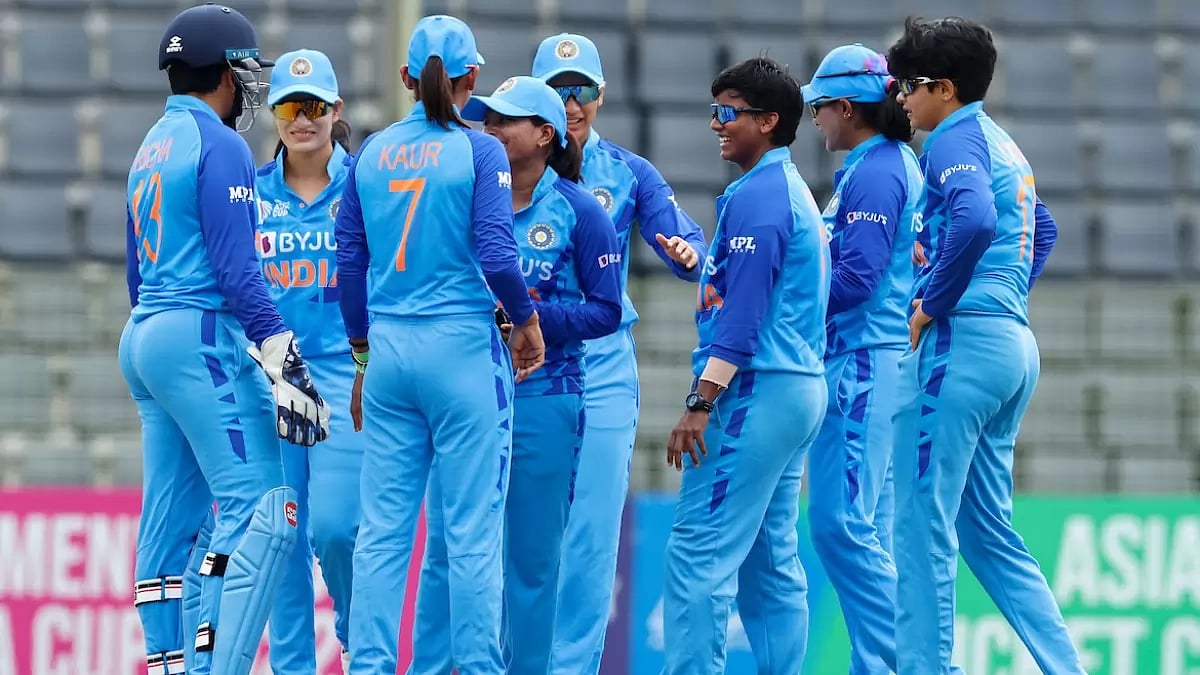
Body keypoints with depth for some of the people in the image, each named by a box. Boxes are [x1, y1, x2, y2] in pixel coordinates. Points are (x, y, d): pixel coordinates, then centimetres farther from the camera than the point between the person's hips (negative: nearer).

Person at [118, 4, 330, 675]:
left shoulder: (152, 148, 18)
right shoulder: (220, 147, -9)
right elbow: (236, 270, -16)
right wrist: (283, 362, -17)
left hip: (143, 338, 10)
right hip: (202, 338, -10)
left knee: (174, 522, 8)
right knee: (259, 513, -13)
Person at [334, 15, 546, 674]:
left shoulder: (372, 153, 8)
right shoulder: (478, 151, -6)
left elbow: (349, 261, 10)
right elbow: (496, 254, -13)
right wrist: (527, 319, 4)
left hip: (389, 350, 5)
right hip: (463, 347, -5)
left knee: (382, 530, 7)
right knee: (472, 532, -2)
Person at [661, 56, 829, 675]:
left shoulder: (756, 195, -11)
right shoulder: (797, 194, 19)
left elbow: (743, 313, -18)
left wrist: (700, 403, -20)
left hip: (755, 391, -10)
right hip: (800, 389, 10)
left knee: (700, 551, -13)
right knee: (770, 559, 11)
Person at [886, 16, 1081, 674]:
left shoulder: (956, 139, -8)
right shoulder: (1004, 145, 20)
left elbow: (974, 220, -28)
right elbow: (1041, 230, 37)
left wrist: (934, 305, -18)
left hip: (962, 344, -10)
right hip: (1015, 346, 10)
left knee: (923, 522, -6)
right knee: (987, 528, 13)